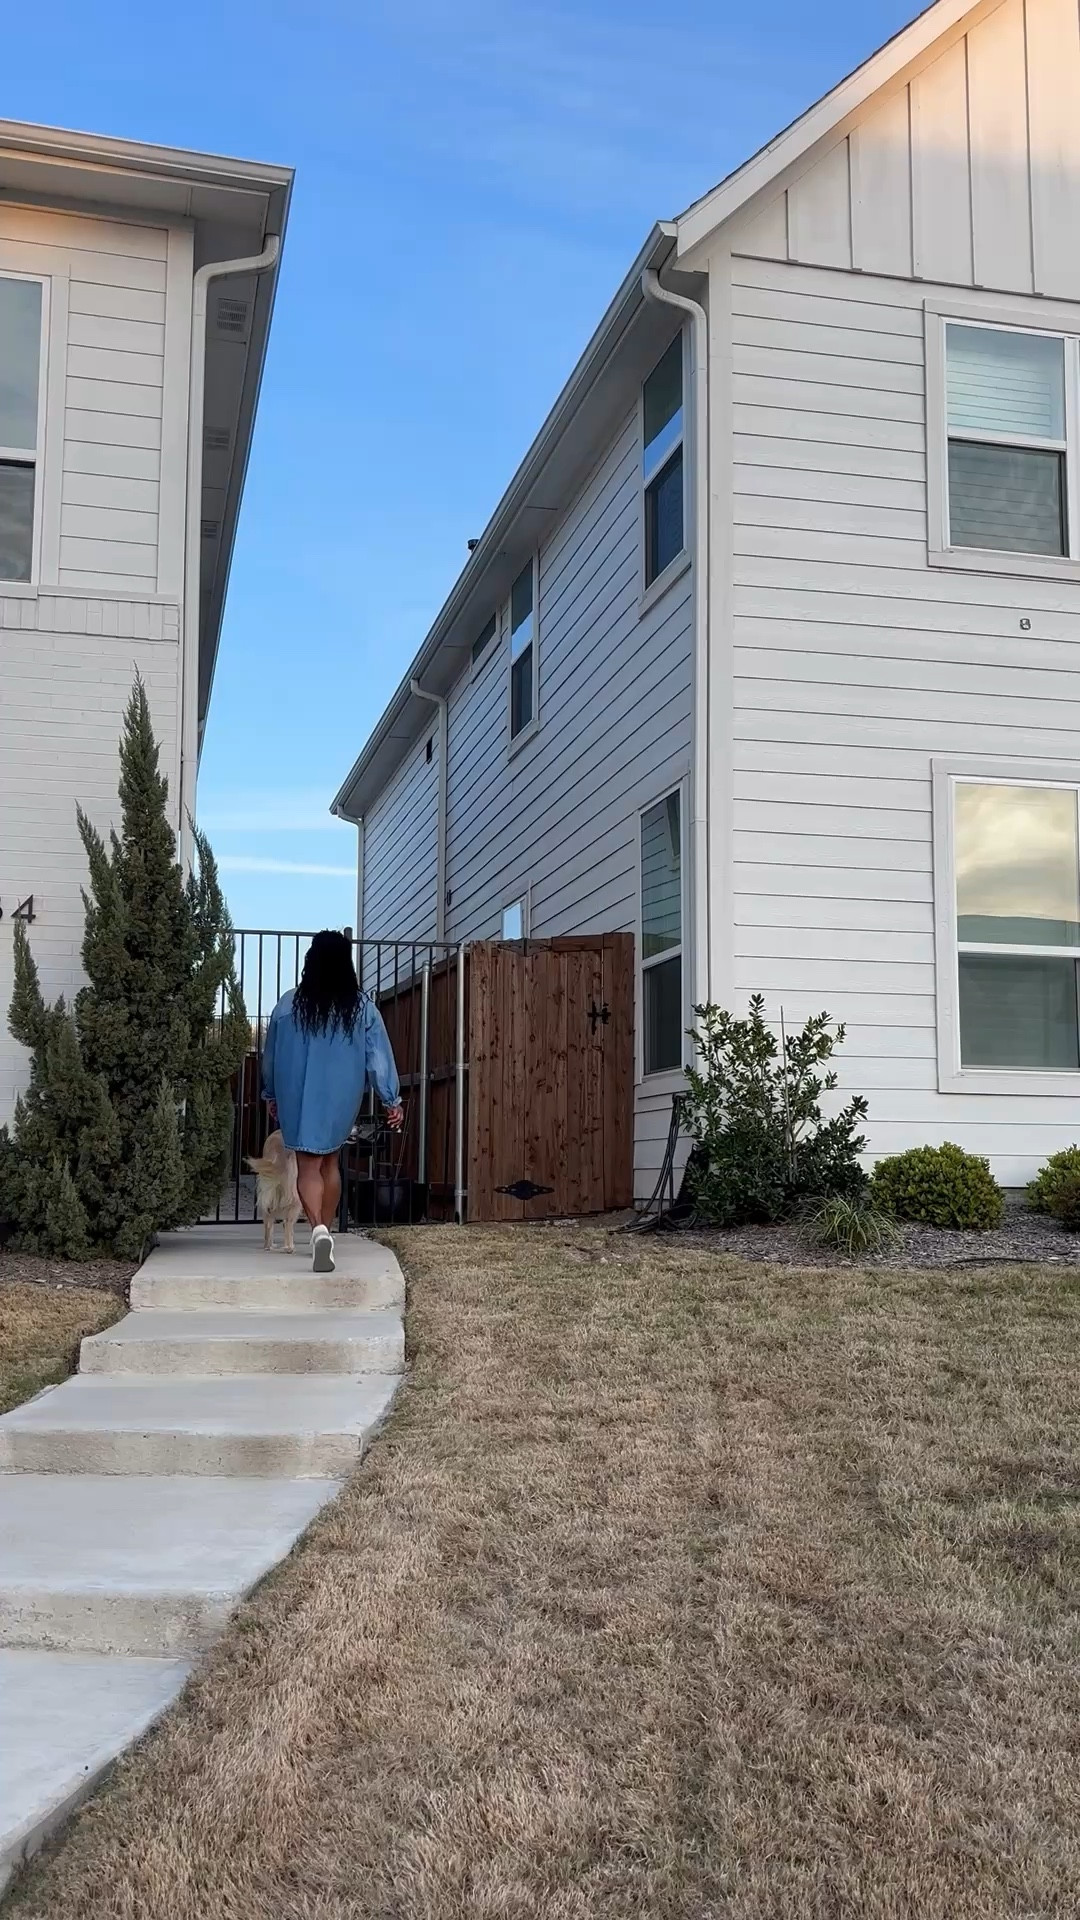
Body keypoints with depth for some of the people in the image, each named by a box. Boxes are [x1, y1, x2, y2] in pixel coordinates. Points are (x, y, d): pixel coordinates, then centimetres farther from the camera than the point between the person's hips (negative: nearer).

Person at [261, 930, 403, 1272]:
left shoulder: (289, 1004, -6)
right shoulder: (362, 1006, -6)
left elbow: (271, 1055, 5)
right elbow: (379, 1055, -5)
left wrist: (271, 1095, 19)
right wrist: (392, 1099, 3)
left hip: (300, 1097, -2)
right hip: (341, 1098, 2)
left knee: (308, 1166, -1)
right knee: (330, 1162, 19)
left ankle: (318, 1229, -25)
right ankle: (325, 1232, 23)